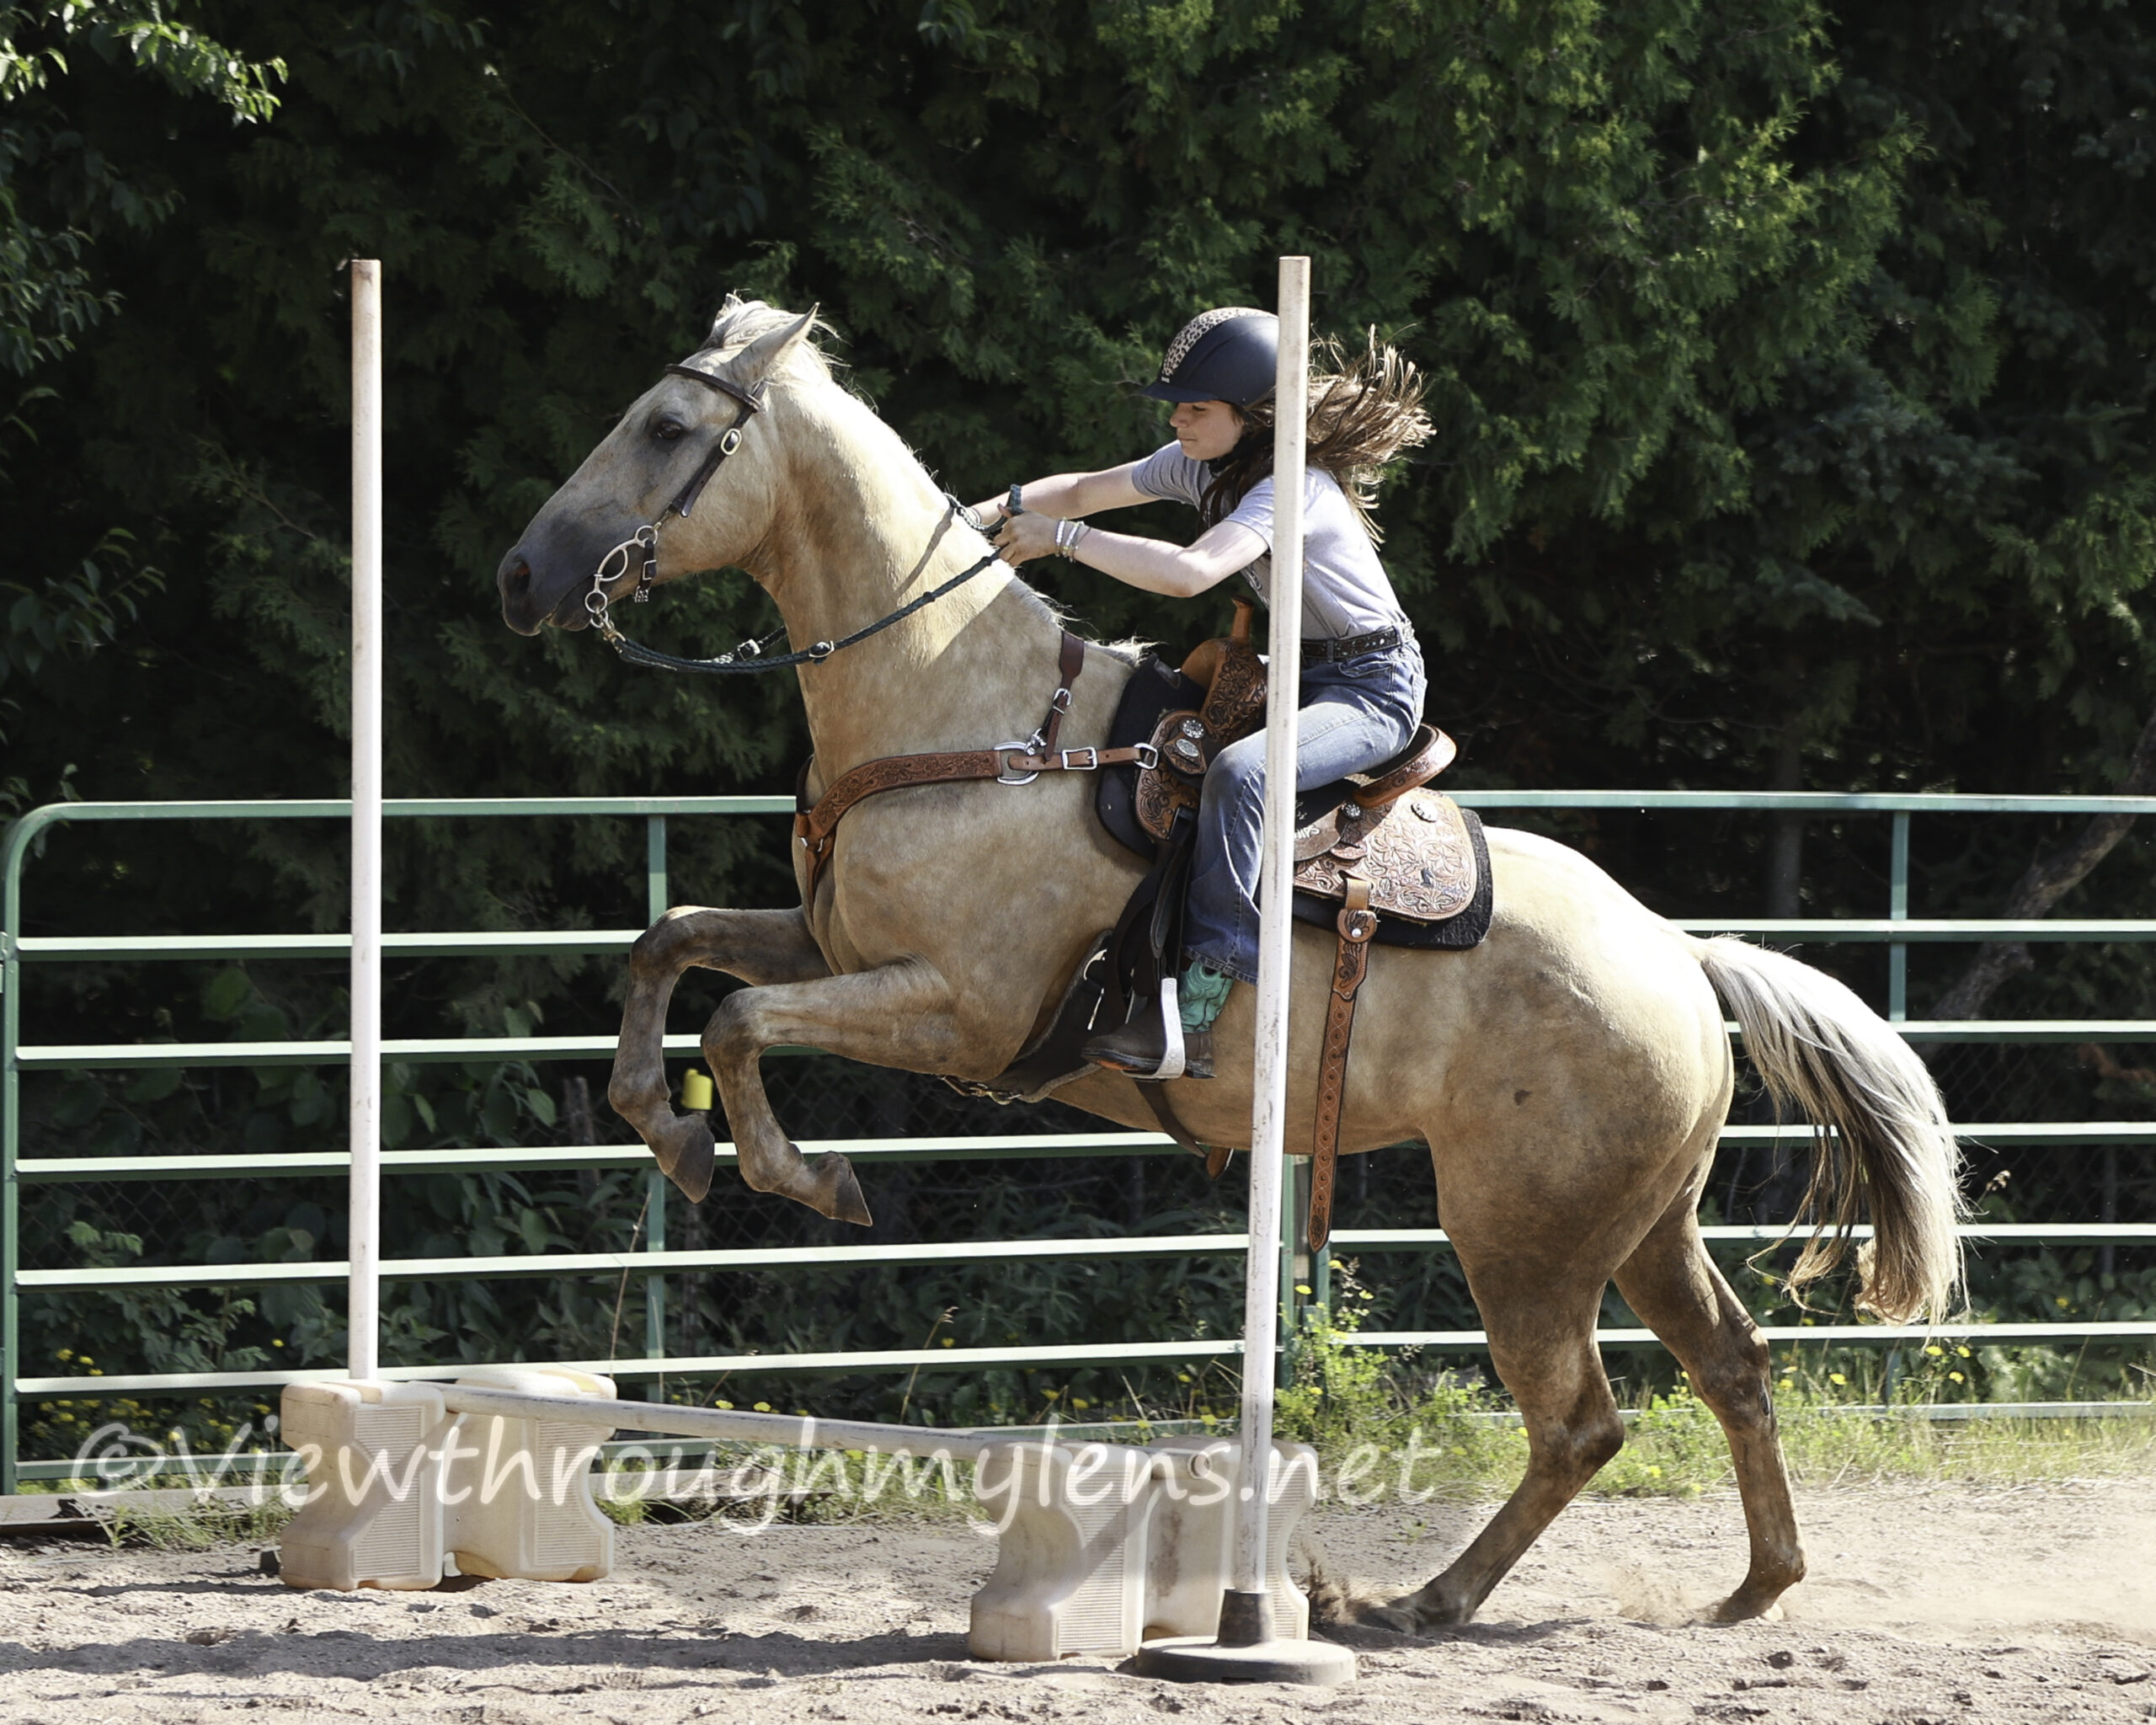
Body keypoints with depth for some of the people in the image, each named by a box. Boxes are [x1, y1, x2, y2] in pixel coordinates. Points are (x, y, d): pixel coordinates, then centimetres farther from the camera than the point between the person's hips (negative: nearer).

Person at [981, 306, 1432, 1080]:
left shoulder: (1294, 490, -26)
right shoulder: (1203, 464, 2)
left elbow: (1190, 572, -41)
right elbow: (1087, 490, 11)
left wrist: (1063, 537, -37)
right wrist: (1003, 508, -8)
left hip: (1372, 688, -11)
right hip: (1302, 669, 11)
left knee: (1238, 772, -34)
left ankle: (1196, 1020, -38)